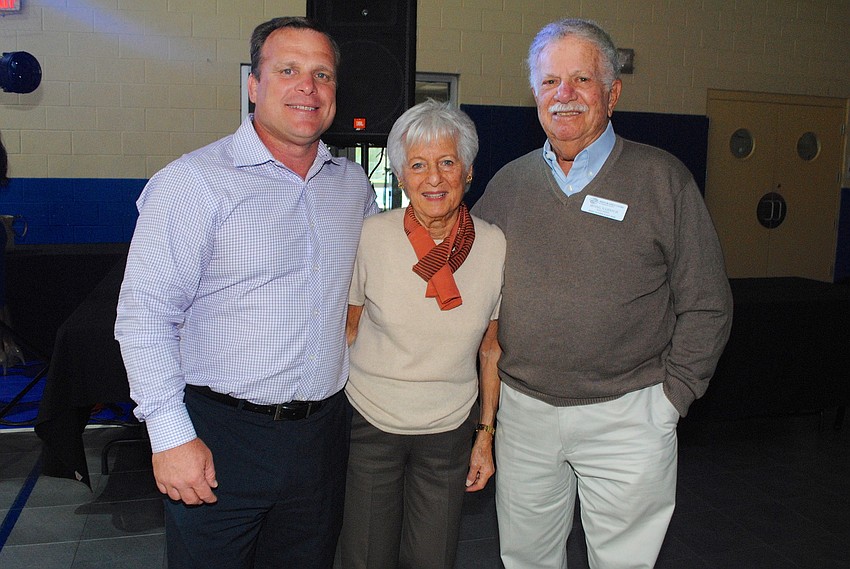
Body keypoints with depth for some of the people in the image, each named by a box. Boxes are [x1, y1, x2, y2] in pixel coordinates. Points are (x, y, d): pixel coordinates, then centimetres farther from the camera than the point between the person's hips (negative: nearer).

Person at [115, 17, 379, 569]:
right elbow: (145, 314, -13)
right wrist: (171, 435, -17)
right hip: (219, 440, -4)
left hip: (323, 433, 5)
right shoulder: (193, 181, -12)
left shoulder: (353, 182, 6)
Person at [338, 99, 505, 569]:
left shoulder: (494, 245, -8)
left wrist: (486, 433, 6)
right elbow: (348, 329, 1)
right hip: (369, 423, -1)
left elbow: (491, 349, 3)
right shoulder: (371, 237, -11)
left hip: (450, 430, 1)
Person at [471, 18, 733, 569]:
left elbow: (706, 306, -2)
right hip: (523, 412, 3)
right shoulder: (509, 182, 5)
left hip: (626, 417, -2)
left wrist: (671, 397, -5)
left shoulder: (662, 178, -4)